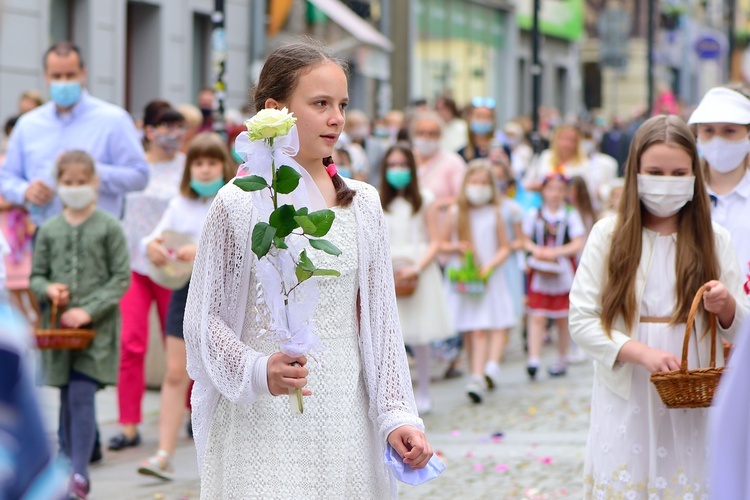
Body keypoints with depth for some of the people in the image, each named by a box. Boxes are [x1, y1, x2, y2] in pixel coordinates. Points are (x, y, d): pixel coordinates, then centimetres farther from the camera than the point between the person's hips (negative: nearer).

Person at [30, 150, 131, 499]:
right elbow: (36, 276, 13)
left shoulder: (109, 227, -2)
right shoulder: (49, 230, 7)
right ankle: (66, 464, 19)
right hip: (59, 326, 3)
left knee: (82, 395, -13)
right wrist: (48, 289, -10)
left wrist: (89, 310, -13)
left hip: (97, 327, -3)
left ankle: (80, 472, -14)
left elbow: (121, 278, -3)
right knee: (67, 400, 9)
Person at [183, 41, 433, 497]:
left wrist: (395, 415, 0)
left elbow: (380, 321, 9)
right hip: (263, 425, -3)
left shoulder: (362, 203, 7)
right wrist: (258, 372, -20)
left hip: (345, 422, 3)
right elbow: (207, 319, -3)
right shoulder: (240, 204, -4)